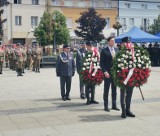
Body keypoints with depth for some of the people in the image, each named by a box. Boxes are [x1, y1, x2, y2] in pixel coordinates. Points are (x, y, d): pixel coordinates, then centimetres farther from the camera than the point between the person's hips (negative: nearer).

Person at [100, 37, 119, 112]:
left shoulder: (116, 49, 11)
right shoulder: (104, 51, -4)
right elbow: (101, 63, -6)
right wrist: (105, 72, -15)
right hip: (107, 73, -4)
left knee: (114, 89, 10)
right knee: (106, 90, 4)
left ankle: (114, 105, 20)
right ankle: (106, 106, 11)